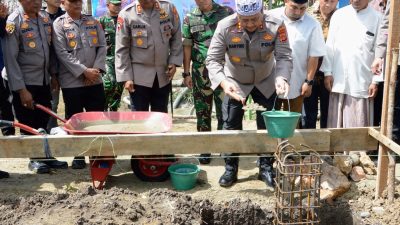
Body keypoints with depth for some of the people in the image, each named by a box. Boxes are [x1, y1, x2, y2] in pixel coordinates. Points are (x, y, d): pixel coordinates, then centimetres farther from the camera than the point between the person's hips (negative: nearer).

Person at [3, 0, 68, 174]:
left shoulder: (45, 17, 4)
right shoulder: (14, 21, -14)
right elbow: (10, 59, -16)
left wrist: (54, 74, 9)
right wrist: (21, 89, -18)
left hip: (44, 81, 6)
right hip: (25, 83, -5)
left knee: (44, 120, 13)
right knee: (29, 124, 5)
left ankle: (46, 156, 25)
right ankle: (35, 159, 20)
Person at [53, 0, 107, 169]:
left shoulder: (93, 22, 11)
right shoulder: (59, 24, -1)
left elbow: (102, 47, 6)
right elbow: (62, 53, -10)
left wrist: (97, 69, -8)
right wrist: (84, 71, -15)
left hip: (95, 80, 3)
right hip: (71, 81, -3)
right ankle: (78, 156, 16)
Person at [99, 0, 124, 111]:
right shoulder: (102, 21, 0)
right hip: (107, 58, -4)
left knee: (119, 85, 7)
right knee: (109, 82, -21)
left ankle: (113, 109, 20)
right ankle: (103, 107, -1)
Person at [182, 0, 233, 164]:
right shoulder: (190, 18, 5)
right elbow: (187, 46, 6)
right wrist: (186, 73, 2)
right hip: (200, 71, 1)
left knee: (225, 111, 2)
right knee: (203, 112, 8)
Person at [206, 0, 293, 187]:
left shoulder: (276, 26, -27)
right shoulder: (225, 27, -27)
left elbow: (284, 56, -24)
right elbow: (213, 59, -27)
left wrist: (281, 77, -45)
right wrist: (223, 82, -44)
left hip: (266, 82, 1)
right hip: (235, 83, 0)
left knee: (267, 126, 8)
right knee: (231, 126, 4)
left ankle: (266, 168, 24)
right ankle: (230, 168, 19)